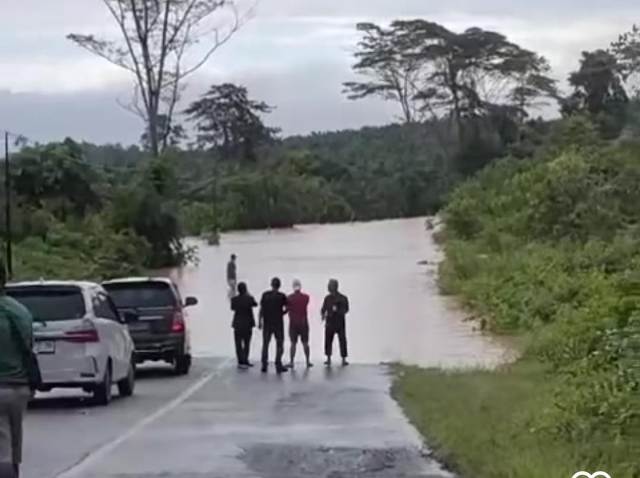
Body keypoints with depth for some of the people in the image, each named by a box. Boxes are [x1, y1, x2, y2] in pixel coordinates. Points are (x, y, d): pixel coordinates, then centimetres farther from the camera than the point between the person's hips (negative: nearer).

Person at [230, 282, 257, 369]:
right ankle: (244, 361, 14)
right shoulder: (249, 298, -12)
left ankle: (241, 362, -1)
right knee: (247, 344, 12)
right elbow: (255, 304, 10)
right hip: (248, 324, -1)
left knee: (238, 344, 4)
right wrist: (249, 295, 21)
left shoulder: (234, 299, -8)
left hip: (238, 325, 1)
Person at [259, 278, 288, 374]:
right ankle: (278, 365, 1)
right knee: (279, 344, 6)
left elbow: (261, 309, -1)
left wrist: (260, 321, 5)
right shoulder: (282, 296, -6)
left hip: (267, 323, 2)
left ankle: (264, 365, 8)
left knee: (265, 344, 10)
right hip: (278, 323, -2)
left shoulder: (265, 295, -1)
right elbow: (287, 308, -5)